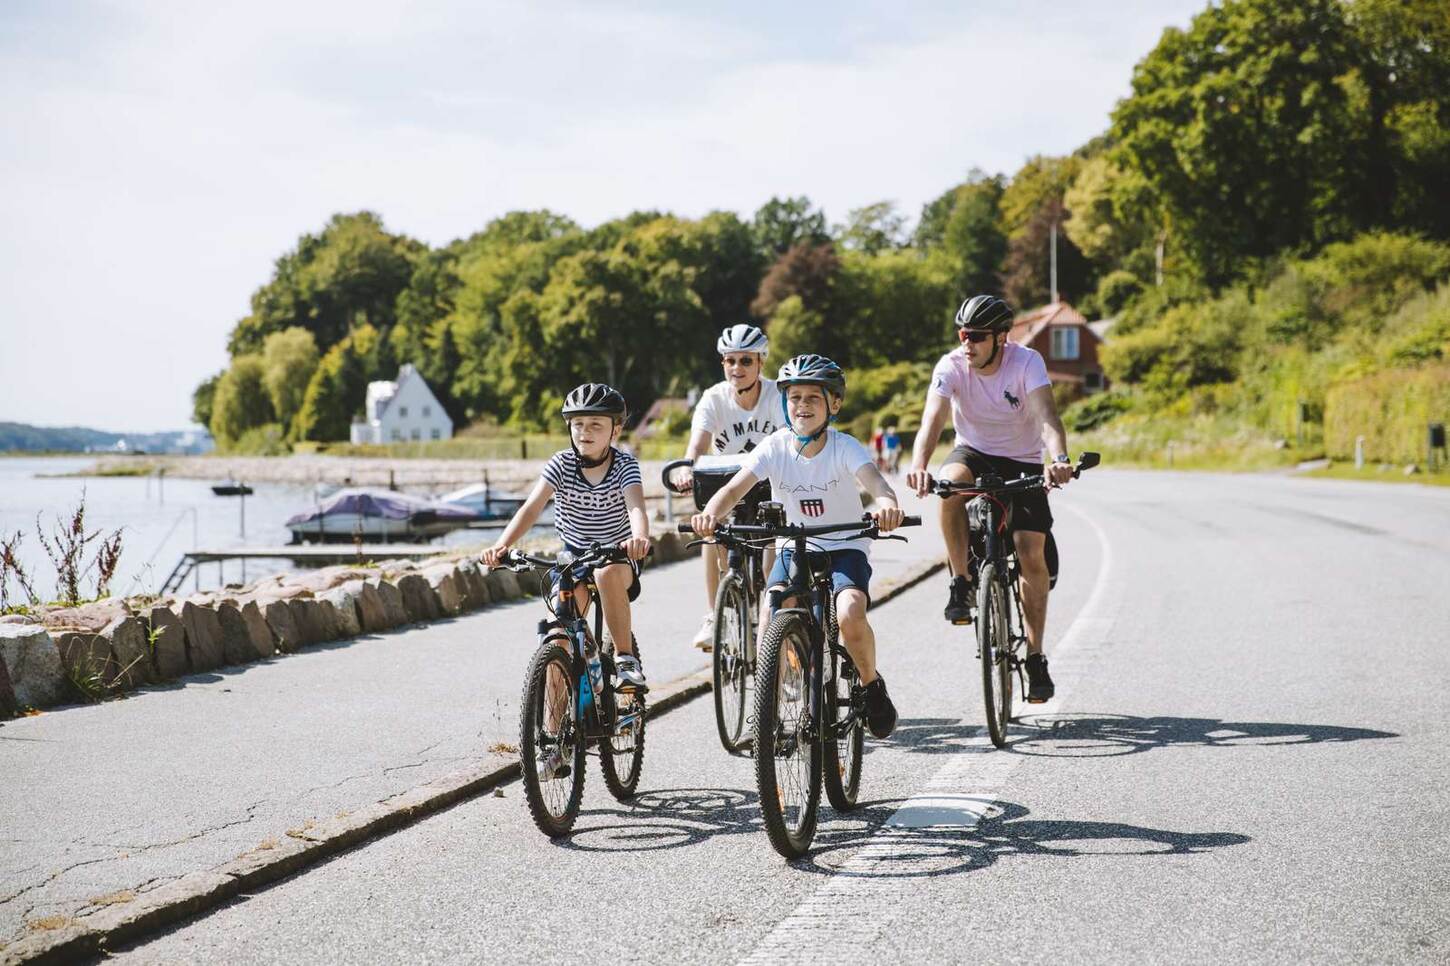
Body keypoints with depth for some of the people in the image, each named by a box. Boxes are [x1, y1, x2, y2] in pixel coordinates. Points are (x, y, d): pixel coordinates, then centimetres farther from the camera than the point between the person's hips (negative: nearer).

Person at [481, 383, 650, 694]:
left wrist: (639, 538, -56)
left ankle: (626, 658, -21)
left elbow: (636, 507, -31)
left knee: (607, 573, -38)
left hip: (618, 556, -2)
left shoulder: (624, 465, -14)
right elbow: (531, 507, -23)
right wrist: (502, 545, -41)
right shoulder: (561, 464, -10)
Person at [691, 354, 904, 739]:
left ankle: (872, 685, 1)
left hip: (845, 548, -2)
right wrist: (710, 513, -44)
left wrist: (886, 503, -57)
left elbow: (874, 480, -32)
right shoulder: (776, 447, -10)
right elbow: (735, 488, -21)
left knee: (850, 614, -29)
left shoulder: (844, 447, -14)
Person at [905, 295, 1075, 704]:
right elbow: (933, 419, -34)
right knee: (950, 482, -36)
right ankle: (961, 582, -20)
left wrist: (1059, 459, -56)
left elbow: (1047, 417, -36)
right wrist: (918, 465, -53)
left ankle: (1035, 656, -1)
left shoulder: (1027, 362, -22)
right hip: (974, 452, 1)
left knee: (1031, 555, -13)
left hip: (1022, 462, -1)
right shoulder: (951, 367, -19)